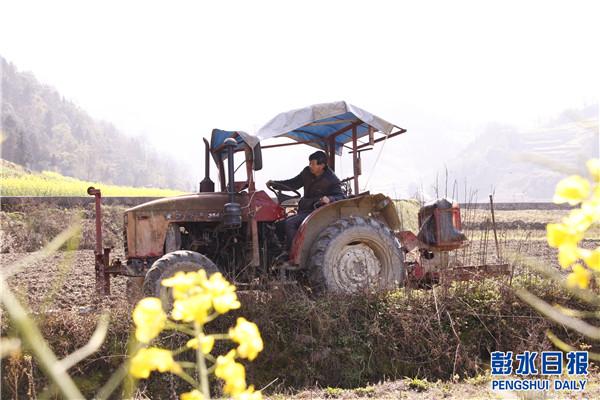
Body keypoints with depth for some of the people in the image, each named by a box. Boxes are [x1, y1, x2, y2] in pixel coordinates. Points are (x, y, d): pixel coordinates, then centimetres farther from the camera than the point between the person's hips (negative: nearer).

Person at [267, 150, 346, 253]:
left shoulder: (331, 180, -13)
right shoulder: (307, 172, 6)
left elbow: (341, 197, -18)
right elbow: (293, 184, 16)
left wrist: (330, 199, -40)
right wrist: (275, 184, 4)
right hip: (304, 210, 8)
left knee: (290, 223, -27)